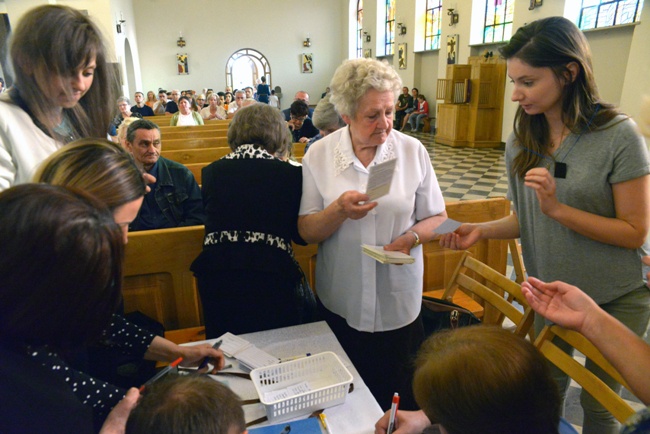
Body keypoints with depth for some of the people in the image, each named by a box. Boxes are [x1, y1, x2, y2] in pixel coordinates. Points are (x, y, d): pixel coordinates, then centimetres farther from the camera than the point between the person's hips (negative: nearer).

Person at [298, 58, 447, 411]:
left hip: (398, 302, 0)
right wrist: (339, 211, -23)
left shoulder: (413, 151, -3)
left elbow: (437, 218, 2)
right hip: (340, 303, 0)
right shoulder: (319, 155, -4)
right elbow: (307, 232, -5)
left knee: (400, 402, 17)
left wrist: (411, 238, -17)